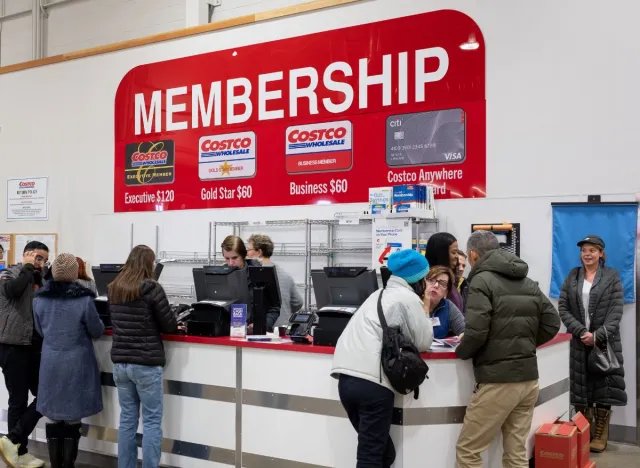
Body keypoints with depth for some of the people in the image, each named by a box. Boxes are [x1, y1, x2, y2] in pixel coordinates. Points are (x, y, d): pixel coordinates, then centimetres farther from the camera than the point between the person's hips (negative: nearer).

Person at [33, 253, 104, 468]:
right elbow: (97, 331, -5)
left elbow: (40, 331, 12)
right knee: (73, 417, 6)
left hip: (50, 362, 4)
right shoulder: (84, 299, -16)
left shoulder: (40, 299, -2)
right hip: (76, 363, -4)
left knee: (52, 415, 12)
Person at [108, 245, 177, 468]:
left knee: (127, 419, 12)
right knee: (152, 421, 1)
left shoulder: (113, 289, 8)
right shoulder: (151, 289, -12)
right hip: (146, 364, -6)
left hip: (120, 362, 6)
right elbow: (170, 325, -7)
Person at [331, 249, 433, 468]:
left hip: (346, 377, 8)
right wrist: (424, 310, 19)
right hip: (372, 382, -8)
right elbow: (424, 342, 5)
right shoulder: (409, 298, 1)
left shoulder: (381, 294, 27)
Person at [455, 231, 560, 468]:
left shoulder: (482, 280, -9)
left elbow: (476, 332, -18)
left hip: (498, 381, -7)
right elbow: (552, 323, 12)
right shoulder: (528, 282, 13)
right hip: (529, 379, 7)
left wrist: (460, 352, 0)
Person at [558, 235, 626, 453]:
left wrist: (597, 336, -17)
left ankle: (600, 436, 12)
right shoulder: (572, 276, 8)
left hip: (605, 343, -2)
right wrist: (581, 332, -13)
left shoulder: (612, 276, 2)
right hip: (578, 343, 2)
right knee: (580, 389, 4)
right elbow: (563, 308, 1)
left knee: (603, 388, 1)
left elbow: (616, 311, -5)